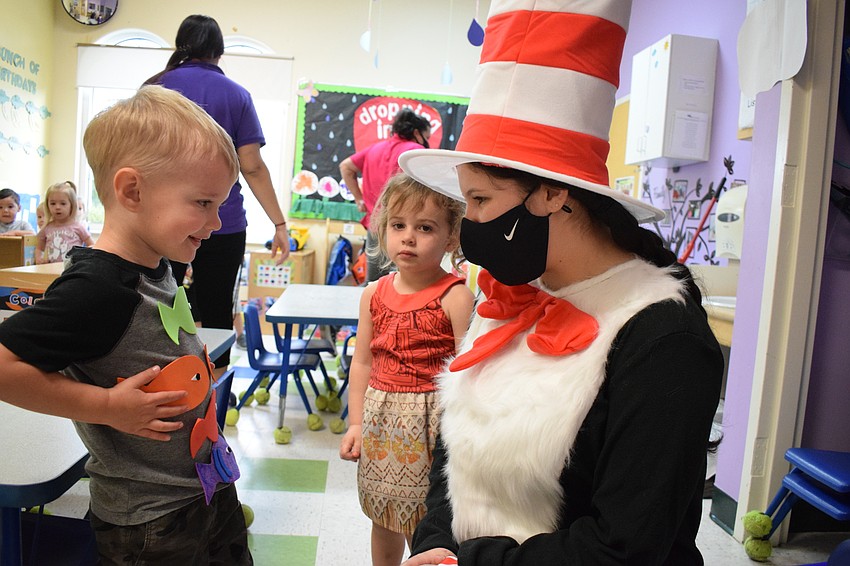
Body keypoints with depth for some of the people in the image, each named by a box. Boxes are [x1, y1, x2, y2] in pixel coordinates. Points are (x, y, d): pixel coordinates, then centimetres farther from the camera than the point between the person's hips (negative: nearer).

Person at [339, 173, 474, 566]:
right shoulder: (374, 295, 4)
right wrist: (355, 423, 7)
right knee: (383, 519, 23)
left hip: (429, 420, -5)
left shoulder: (455, 297, -13)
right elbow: (363, 362, 9)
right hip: (379, 417, 5)